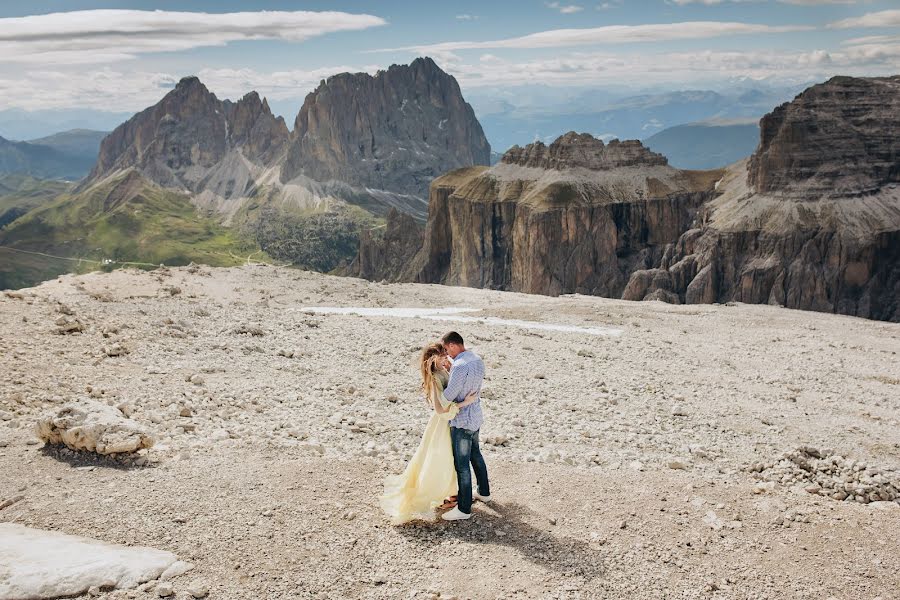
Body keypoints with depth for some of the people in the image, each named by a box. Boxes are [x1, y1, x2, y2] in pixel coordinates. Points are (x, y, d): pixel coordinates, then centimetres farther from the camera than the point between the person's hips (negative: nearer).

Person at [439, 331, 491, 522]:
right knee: (475, 455, 26)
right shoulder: (477, 360, 2)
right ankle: (484, 492, 42)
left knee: (462, 465, 1)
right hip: (475, 415, 10)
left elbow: (447, 396, -22)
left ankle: (464, 509, 10)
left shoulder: (460, 366, -27)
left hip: (462, 421, -10)